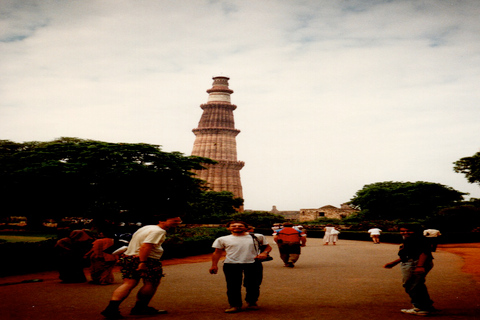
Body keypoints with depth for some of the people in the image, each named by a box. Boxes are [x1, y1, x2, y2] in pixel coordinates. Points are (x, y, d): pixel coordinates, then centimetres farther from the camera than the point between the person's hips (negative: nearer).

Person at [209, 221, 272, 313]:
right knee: (233, 286, -2)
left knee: (253, 285, 4)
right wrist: (214, 265, 2)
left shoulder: (258, 237, 9)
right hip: (231, 264, 0)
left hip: (253, 264, 0)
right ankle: (235, 305, 11)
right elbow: (217, 253, 11)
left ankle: (252, 302, 23)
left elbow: (268, 247, 14)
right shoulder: (222, 239, 9)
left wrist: (264, 253, -6)